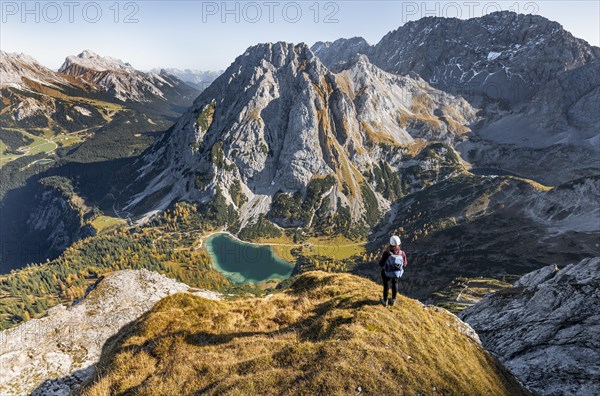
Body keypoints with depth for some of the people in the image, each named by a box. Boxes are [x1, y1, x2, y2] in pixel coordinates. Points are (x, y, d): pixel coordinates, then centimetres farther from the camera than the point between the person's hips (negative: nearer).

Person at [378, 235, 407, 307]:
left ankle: (385, 301, 45)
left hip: (387, 273, -2)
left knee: (386, 286, 25)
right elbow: (404, 264, -9)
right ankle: (393, 300, 49)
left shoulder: (386, 253, -35)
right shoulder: (402, 253, -27)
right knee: (395, 284, 32)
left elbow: (381, 264, -19)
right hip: (397, 273, 2)